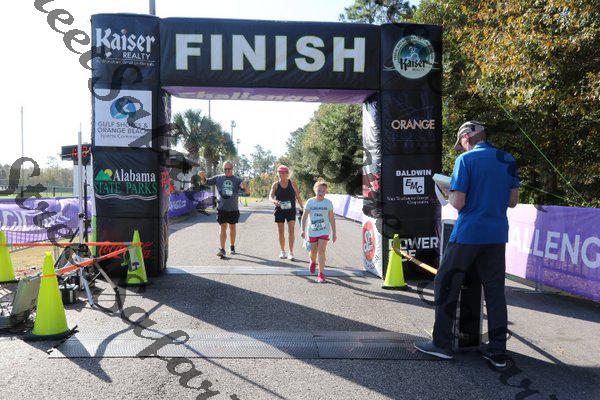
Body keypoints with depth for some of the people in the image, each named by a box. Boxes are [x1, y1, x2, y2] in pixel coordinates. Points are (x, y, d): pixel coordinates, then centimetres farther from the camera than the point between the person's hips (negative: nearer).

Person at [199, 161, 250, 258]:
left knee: (232, 228, 14)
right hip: (222, 209, -1)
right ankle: (222, 250, -8)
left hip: (233, 209, 1)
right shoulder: (218, 178, 2)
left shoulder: (237, 180, 0)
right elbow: (205, 182, 5)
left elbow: (248, 192, -6)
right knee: (223, 228, -6)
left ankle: (232, 247, 31)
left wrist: (245, 186, -29)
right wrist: (202, 177, -18)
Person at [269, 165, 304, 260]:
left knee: (291, 230, -9)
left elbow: (298, 196, 5)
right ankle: (283, 251, 20)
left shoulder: (292, 183, 1)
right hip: (280, 210, 1)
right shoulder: (275, 184, 2)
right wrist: (274, 201, -27)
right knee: (281, 231, 6)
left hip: (291, 210, -1)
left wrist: (301, 207, 0)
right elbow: (270, 196, -5)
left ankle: (291, 252, -5)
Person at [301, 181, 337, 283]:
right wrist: (303, 230, -7)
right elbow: (304, 216, -1)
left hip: (324, 231, -1)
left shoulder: (328, 203, -2)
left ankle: (321, 274, -5)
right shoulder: (310, 202, -3)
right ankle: (313, 262, 48)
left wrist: (334, 233, 3)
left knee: (321, 251, -12)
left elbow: (331, 218, 3)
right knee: (313, 251, 13)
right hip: (312, 231, 1)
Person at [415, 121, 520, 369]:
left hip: (468, 234, -5)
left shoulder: (466, 159, -8)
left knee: (446, 286, 7)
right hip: (497, 235, 6)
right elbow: (512, 201, 12)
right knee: (495, 291, 11)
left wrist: (449, 192, 7)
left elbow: (458, 203, -13)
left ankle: (442, 344, 14)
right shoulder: (508, 160, 8)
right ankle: (498, 352, 17)